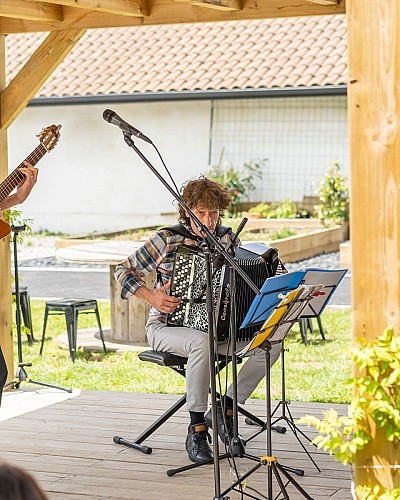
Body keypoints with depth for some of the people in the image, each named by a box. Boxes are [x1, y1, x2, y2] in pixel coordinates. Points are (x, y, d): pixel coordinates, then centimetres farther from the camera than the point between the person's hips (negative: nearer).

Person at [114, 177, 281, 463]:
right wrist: (151, 297, -16)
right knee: (202, 342, -40)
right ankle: (197, 428, -24)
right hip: (168, 327, -4)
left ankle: (225, 409, -5)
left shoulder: (228, 240, 5)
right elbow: (124, 270, -1)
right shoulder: (167, 240, -8)